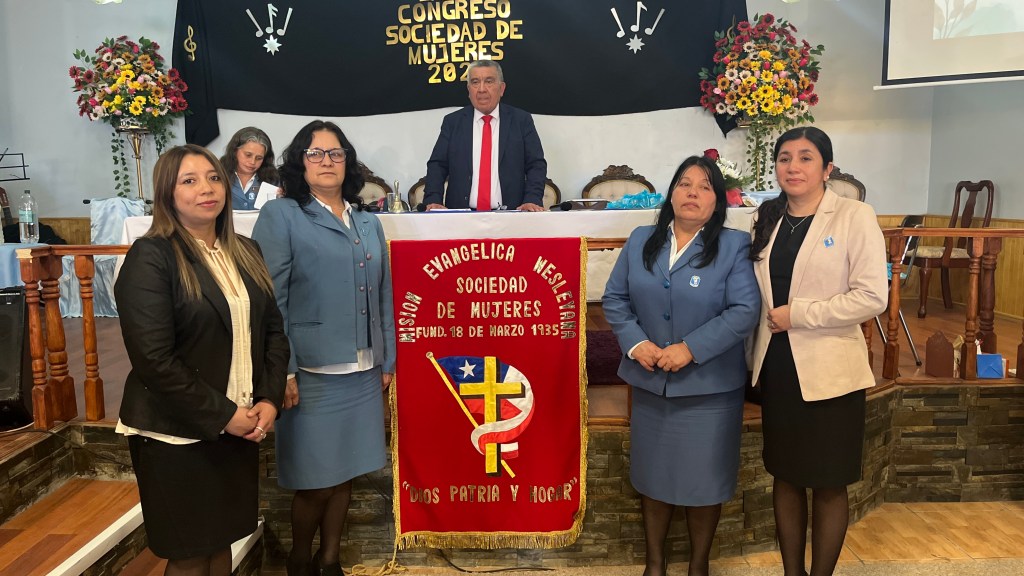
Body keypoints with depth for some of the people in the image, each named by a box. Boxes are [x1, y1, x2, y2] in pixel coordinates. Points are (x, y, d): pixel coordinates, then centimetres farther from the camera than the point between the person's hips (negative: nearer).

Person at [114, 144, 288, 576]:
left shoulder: (245, 252, 8)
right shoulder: (151, 257, -12)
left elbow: (273, 329, 9)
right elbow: (154, 359, -19)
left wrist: (269, 400, -4)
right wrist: (221, 415, -16)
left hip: (239, 425, 6)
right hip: (177, 433, -5)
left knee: (222, 539, 17)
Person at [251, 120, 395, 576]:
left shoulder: (368, 222, 12)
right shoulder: (280, 216, -4)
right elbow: (269, 300, -10)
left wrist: (387, 360, 10)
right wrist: (283, 371, -14)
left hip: (361, 371, 5)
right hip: (311, 371, -5)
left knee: (344, 473, 13)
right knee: (314, 479, 4)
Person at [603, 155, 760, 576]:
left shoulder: (733, 246, -5)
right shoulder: (641, 241, 5)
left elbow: (745, 311, -14)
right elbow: (614, 297, 5)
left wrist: (691, 349, -21)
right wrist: (635, 342, -11)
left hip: (710, 388, -3)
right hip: (649, 383, 3)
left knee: (703, 481, 9)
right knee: (652, 477, 15)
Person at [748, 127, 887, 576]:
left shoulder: (855, 216, -7)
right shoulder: (768, 220, 9)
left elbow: (872, 296, -15)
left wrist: (797, 314, -16)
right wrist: (755, 355, 8)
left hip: (828, 371, -5)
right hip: (776, 367, 5)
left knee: (828, 485, 8)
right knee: (785, 477, 14)